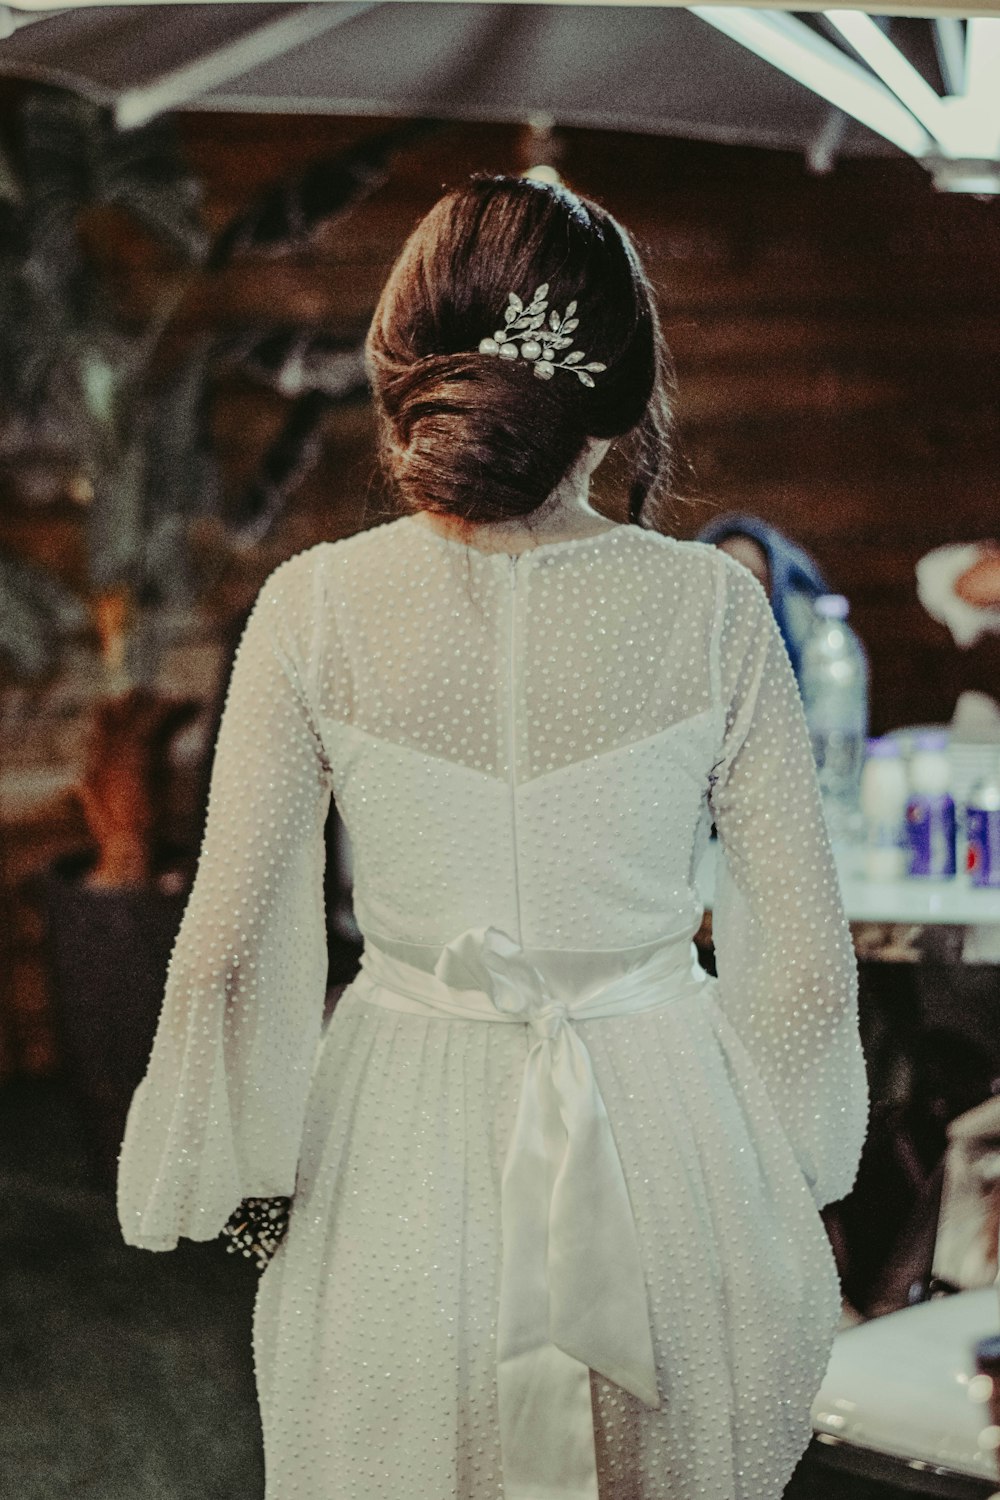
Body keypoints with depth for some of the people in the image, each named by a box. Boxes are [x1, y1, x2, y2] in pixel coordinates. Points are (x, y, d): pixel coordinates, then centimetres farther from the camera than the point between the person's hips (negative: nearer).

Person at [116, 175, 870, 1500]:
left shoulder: (315, 608, -12)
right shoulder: (712, 608, -13)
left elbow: (230, 946, -8)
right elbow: (807, 954, -7)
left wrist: (238, 1170, 9)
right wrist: (780, 1177, 11)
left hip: (406, 1154, 0)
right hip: (664, 1149, 0)